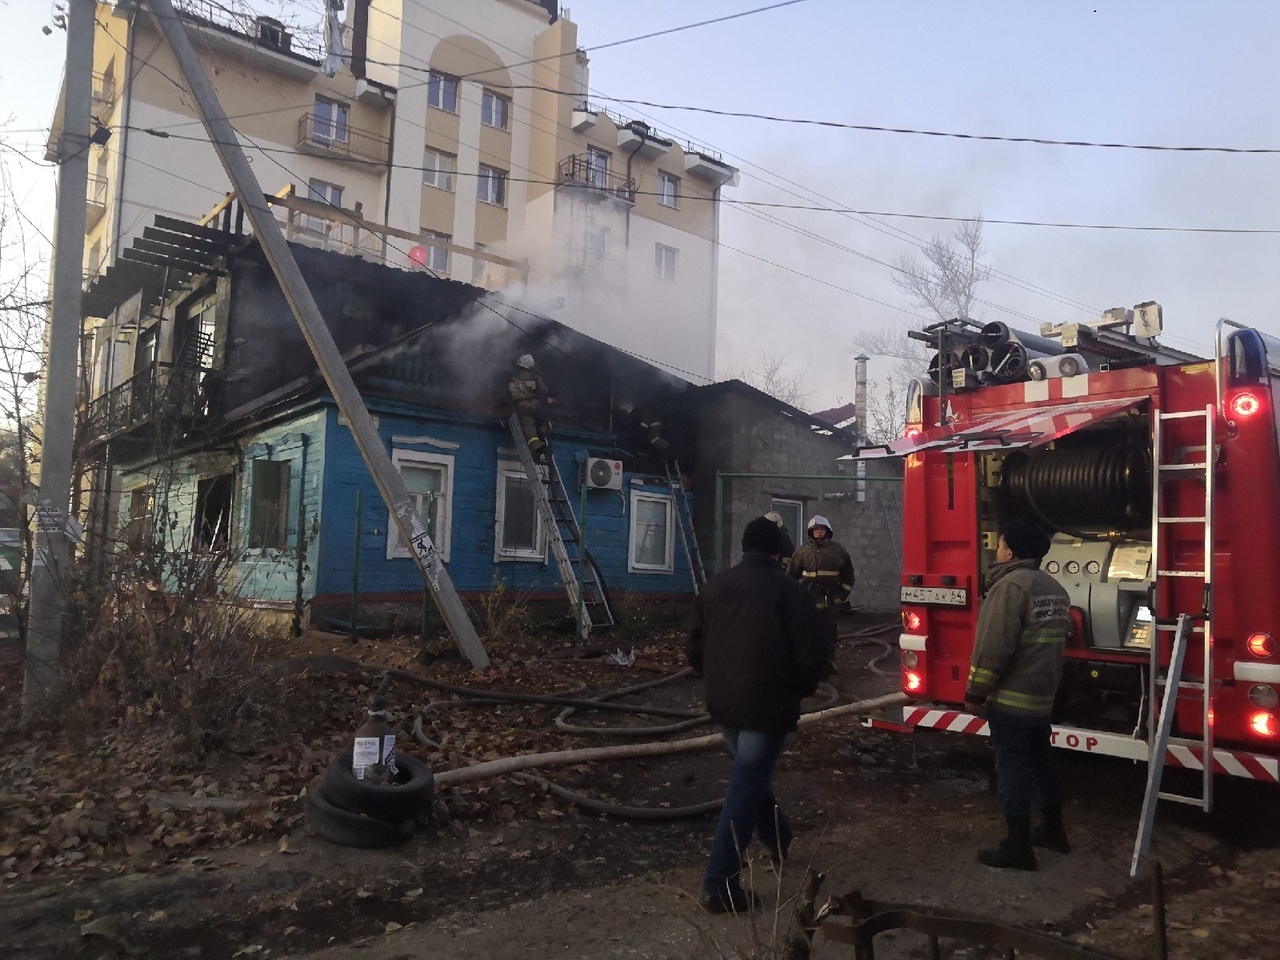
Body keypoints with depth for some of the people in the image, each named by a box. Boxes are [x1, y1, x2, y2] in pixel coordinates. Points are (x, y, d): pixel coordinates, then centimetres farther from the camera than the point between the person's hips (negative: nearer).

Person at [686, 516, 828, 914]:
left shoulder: (714, 587, 6)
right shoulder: (788, 591, -9)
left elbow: (695, 648, 10)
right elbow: (812, 654, -12)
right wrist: (799, 689, 6)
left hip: (723, 703, 6)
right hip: (767, 705, -6)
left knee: (750, 775, 26)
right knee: (746, 787, -1)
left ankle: (778, 841, 45)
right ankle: (720, 884, -1)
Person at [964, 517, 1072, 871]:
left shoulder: (1009, 586, -19)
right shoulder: (1054, 587, 10)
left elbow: (994, 648, -23)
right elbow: (1060, 636, 19)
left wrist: (975, 693, -15)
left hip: (1010, 699, -9)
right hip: (1043, 696, 9)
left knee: (1013, 769, -1)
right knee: (1042, 762, 20)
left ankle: (1018, 846, 5)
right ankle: (1053, 830, 32)